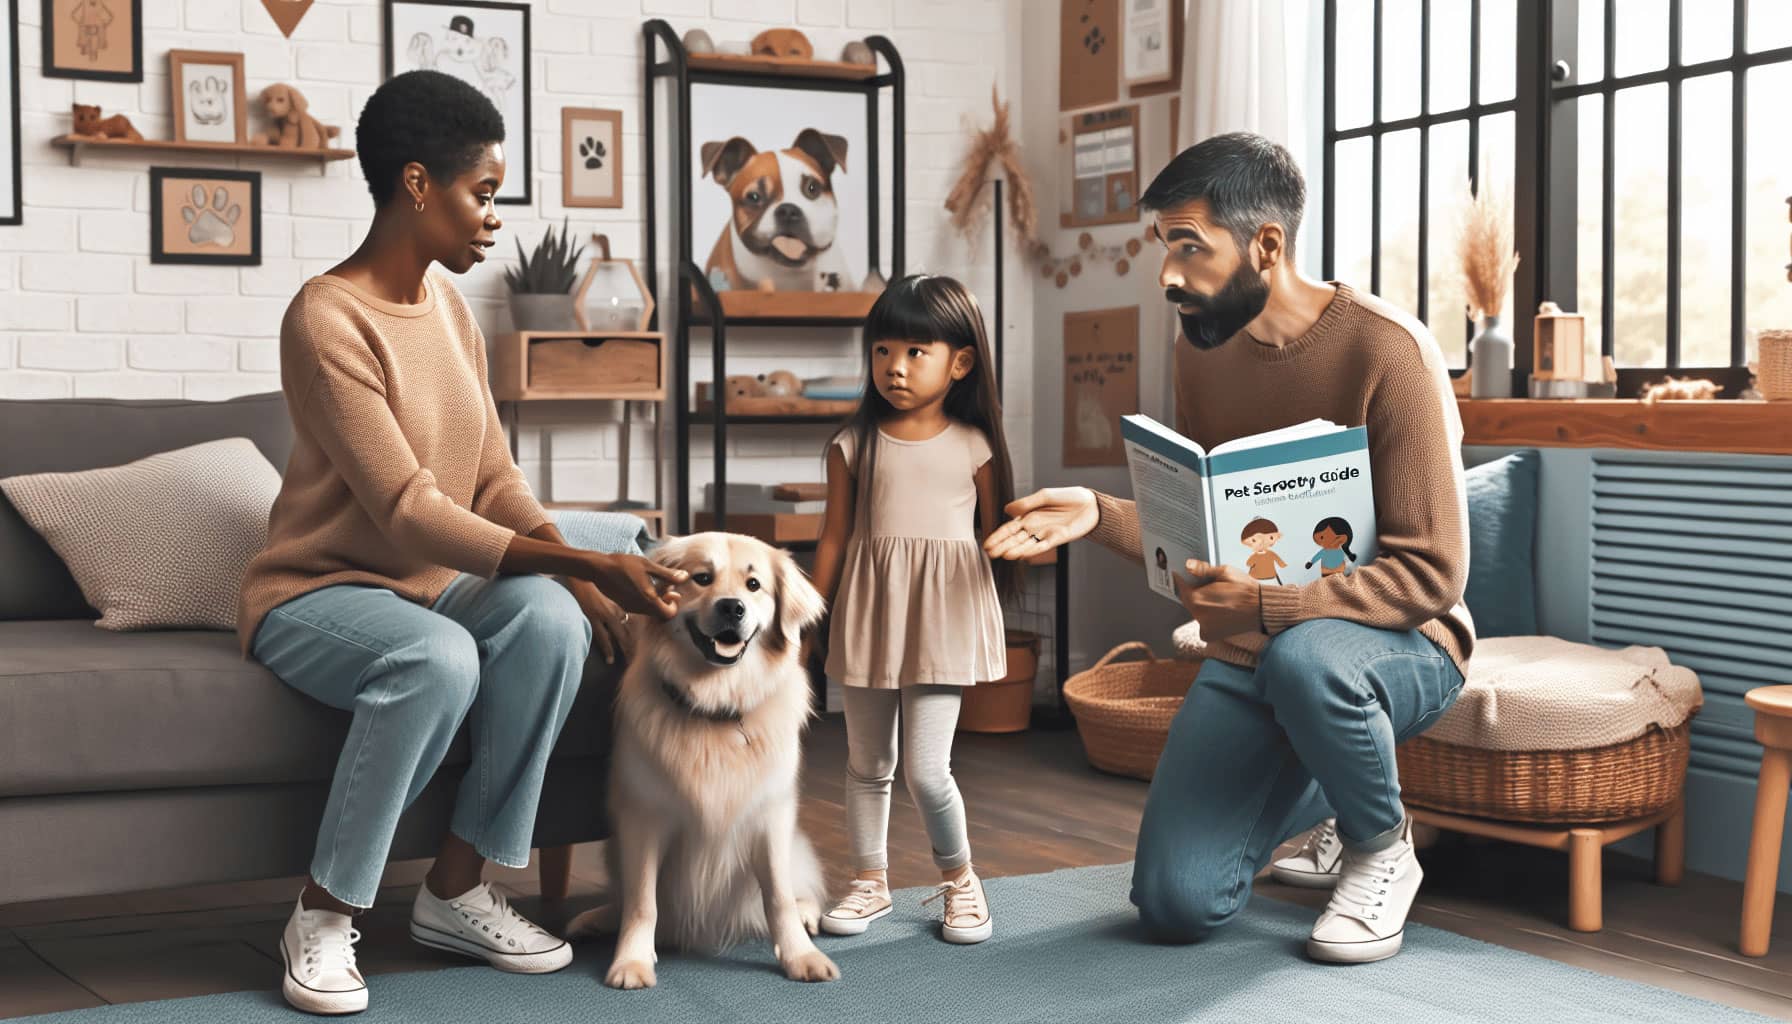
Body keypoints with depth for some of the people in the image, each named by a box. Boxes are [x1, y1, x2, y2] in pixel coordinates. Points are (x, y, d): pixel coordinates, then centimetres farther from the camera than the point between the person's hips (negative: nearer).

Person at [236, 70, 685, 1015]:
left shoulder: (448, 306, 6)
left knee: (551, 618, -24)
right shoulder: (326, 319, -19)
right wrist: (582, 561, -29)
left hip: (433, 587, 7)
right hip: (315, 593, -7)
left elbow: (494, 481, 5)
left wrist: (573, 574, -12)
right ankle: (324, 914, -17)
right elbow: (409, 512, -25)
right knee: (437, 656, -37)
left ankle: (455, 890, -11)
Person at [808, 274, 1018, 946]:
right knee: (866, 762, 11)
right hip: (869, 612, 2)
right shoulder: (854, 445, 2)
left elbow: (995, 537, 6)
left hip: (944, 617, -2)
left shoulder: (974, 447, 0)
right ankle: (869, 882, 27)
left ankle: (959, 877, 16)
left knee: (925, 768, -8)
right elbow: (835, 538, 6)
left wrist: (993, 625, 6)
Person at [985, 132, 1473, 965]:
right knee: (1174, 903, -5)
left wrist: (1266, 605, -35)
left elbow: (1430, 572, -22)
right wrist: (1099, 514, -11)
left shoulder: (1386, 350, -20)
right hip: (1252, 647, 6)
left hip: (1399, 641, -6)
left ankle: (1382, 844, -9)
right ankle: (1319, 788, 26)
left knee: (1303, 661, -43)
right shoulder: (1205, 348, 1)